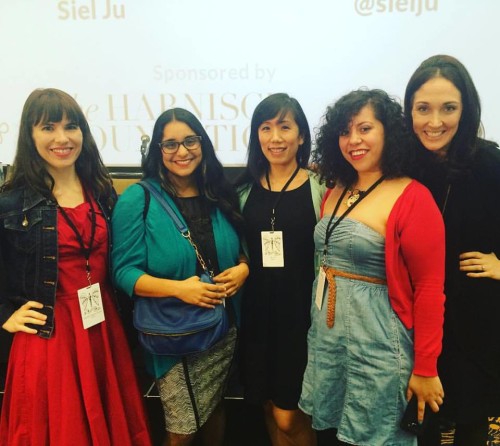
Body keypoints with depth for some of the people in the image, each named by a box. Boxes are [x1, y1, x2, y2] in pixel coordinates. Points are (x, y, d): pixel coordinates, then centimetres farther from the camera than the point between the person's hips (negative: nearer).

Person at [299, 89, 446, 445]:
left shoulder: (413, 198, -15)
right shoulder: (335, 191, 7)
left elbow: (430, 288, -15)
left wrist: (425, 368, -13)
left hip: (376, 343, -6)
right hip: (325, 336, 7)